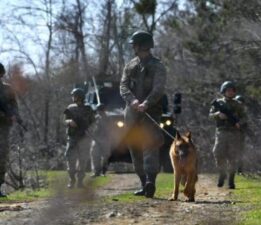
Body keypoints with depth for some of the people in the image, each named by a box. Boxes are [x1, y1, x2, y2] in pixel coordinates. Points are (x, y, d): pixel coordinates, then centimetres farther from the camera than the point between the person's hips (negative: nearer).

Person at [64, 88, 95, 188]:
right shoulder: (70, 108, 10)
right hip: (72, 138, 1)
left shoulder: (88, 109, 4)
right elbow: (65, 120, 7)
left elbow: (92, 122, 9)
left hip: (84, 138, -1)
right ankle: (72, 180, 5)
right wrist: (69, 121, -14)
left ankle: (80, 180, 5)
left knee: (83, 160, -1)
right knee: (71, 158, -4)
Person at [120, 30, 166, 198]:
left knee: (150, 145, -17)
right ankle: (144, 184, 10)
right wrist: (133, 100, -19)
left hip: (151, 112, -5)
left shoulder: (157, 66, -1)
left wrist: (146, 103, -31)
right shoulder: (130, 66, 15)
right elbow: (123, 87, 2)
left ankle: (151, 182, -28)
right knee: (135, 149, 5)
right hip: (132, 113, 5)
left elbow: (158, 89, -14)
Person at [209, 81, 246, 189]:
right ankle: (222, 174, 12)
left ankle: (231, 180, 4)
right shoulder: (218, 103, 8)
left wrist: (239, 123, -15)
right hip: (221, 132, 0)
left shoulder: (237, 105, 8)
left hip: (234, 133, 0)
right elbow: (210, 115, 6)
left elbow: (243, 117, 6)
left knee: (233, 157, -3)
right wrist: (218, 114, -16)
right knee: (219, 154, -10)